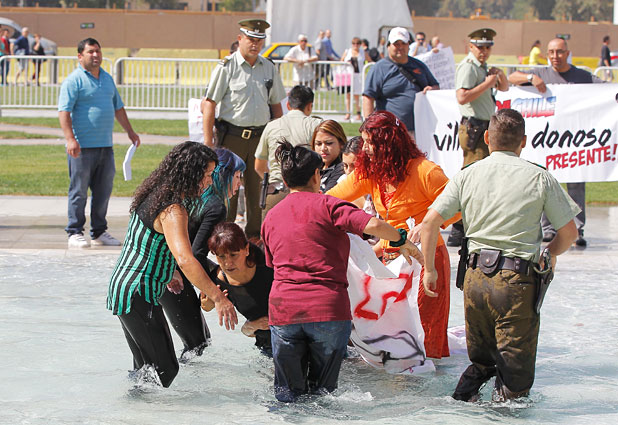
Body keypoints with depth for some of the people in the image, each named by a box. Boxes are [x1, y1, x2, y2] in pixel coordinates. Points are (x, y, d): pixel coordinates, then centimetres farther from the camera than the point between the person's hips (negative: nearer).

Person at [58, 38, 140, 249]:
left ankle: (99, 232, 18)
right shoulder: (73, 80, -6)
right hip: (82, 147, -7)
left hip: (105, 146, 7)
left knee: (103, 191, 9)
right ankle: (75, 233, 4)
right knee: (79, 191, -2)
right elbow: (64, 111, -14)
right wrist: (70, 139, -24)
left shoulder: (107, 78, 17)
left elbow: (118, 107, 28)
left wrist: (130, 131, 27)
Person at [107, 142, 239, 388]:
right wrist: (218, 298, -34)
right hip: (137, 296, -10)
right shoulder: (172, 210, -21)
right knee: (164, 372, -7)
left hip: (123, 288, 10)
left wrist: (170, 275, 36)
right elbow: (185, 259, -34)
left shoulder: (156, 196, 10)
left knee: (147, 369, 17)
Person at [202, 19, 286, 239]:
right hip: (232, 136, -4)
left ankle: (255, 235, 14)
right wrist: (208, 142, -12)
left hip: (261, 136, 4)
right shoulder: (226, 67, -5)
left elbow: (276, 105, 18)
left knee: (258, 189, 6)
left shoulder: (269, 68, 10)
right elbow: (209, 104, -6)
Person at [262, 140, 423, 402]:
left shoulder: (270, 218, 15)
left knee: (287, 393, 9)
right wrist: (402, 241, 3)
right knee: (322, 393, 7)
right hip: (328, 310, -3)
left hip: (282, 310, 3)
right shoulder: (326, 205, -1)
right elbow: (373, 225, -15)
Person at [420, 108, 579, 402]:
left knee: (482, 359, 21)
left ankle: (461, 399, 5)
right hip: (517, 279, -3)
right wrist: (550, 254, 22)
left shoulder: (467, 175, 5)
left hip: (475, 276, 4)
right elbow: (569, 232, 2)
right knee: (516, 367, 5)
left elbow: (431, 221, -1)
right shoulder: (539, 177, -1)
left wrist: (429, 268, 10)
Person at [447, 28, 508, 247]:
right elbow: (462, 97, -25)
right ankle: (458, 231, -11)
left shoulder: (483, 68, 19)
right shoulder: (468, 67, -11)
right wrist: (487, 83, -19)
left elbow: (504, 88, 29)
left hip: (484, 128, 10)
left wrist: (500, 75, 8)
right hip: (474, 128, -10)